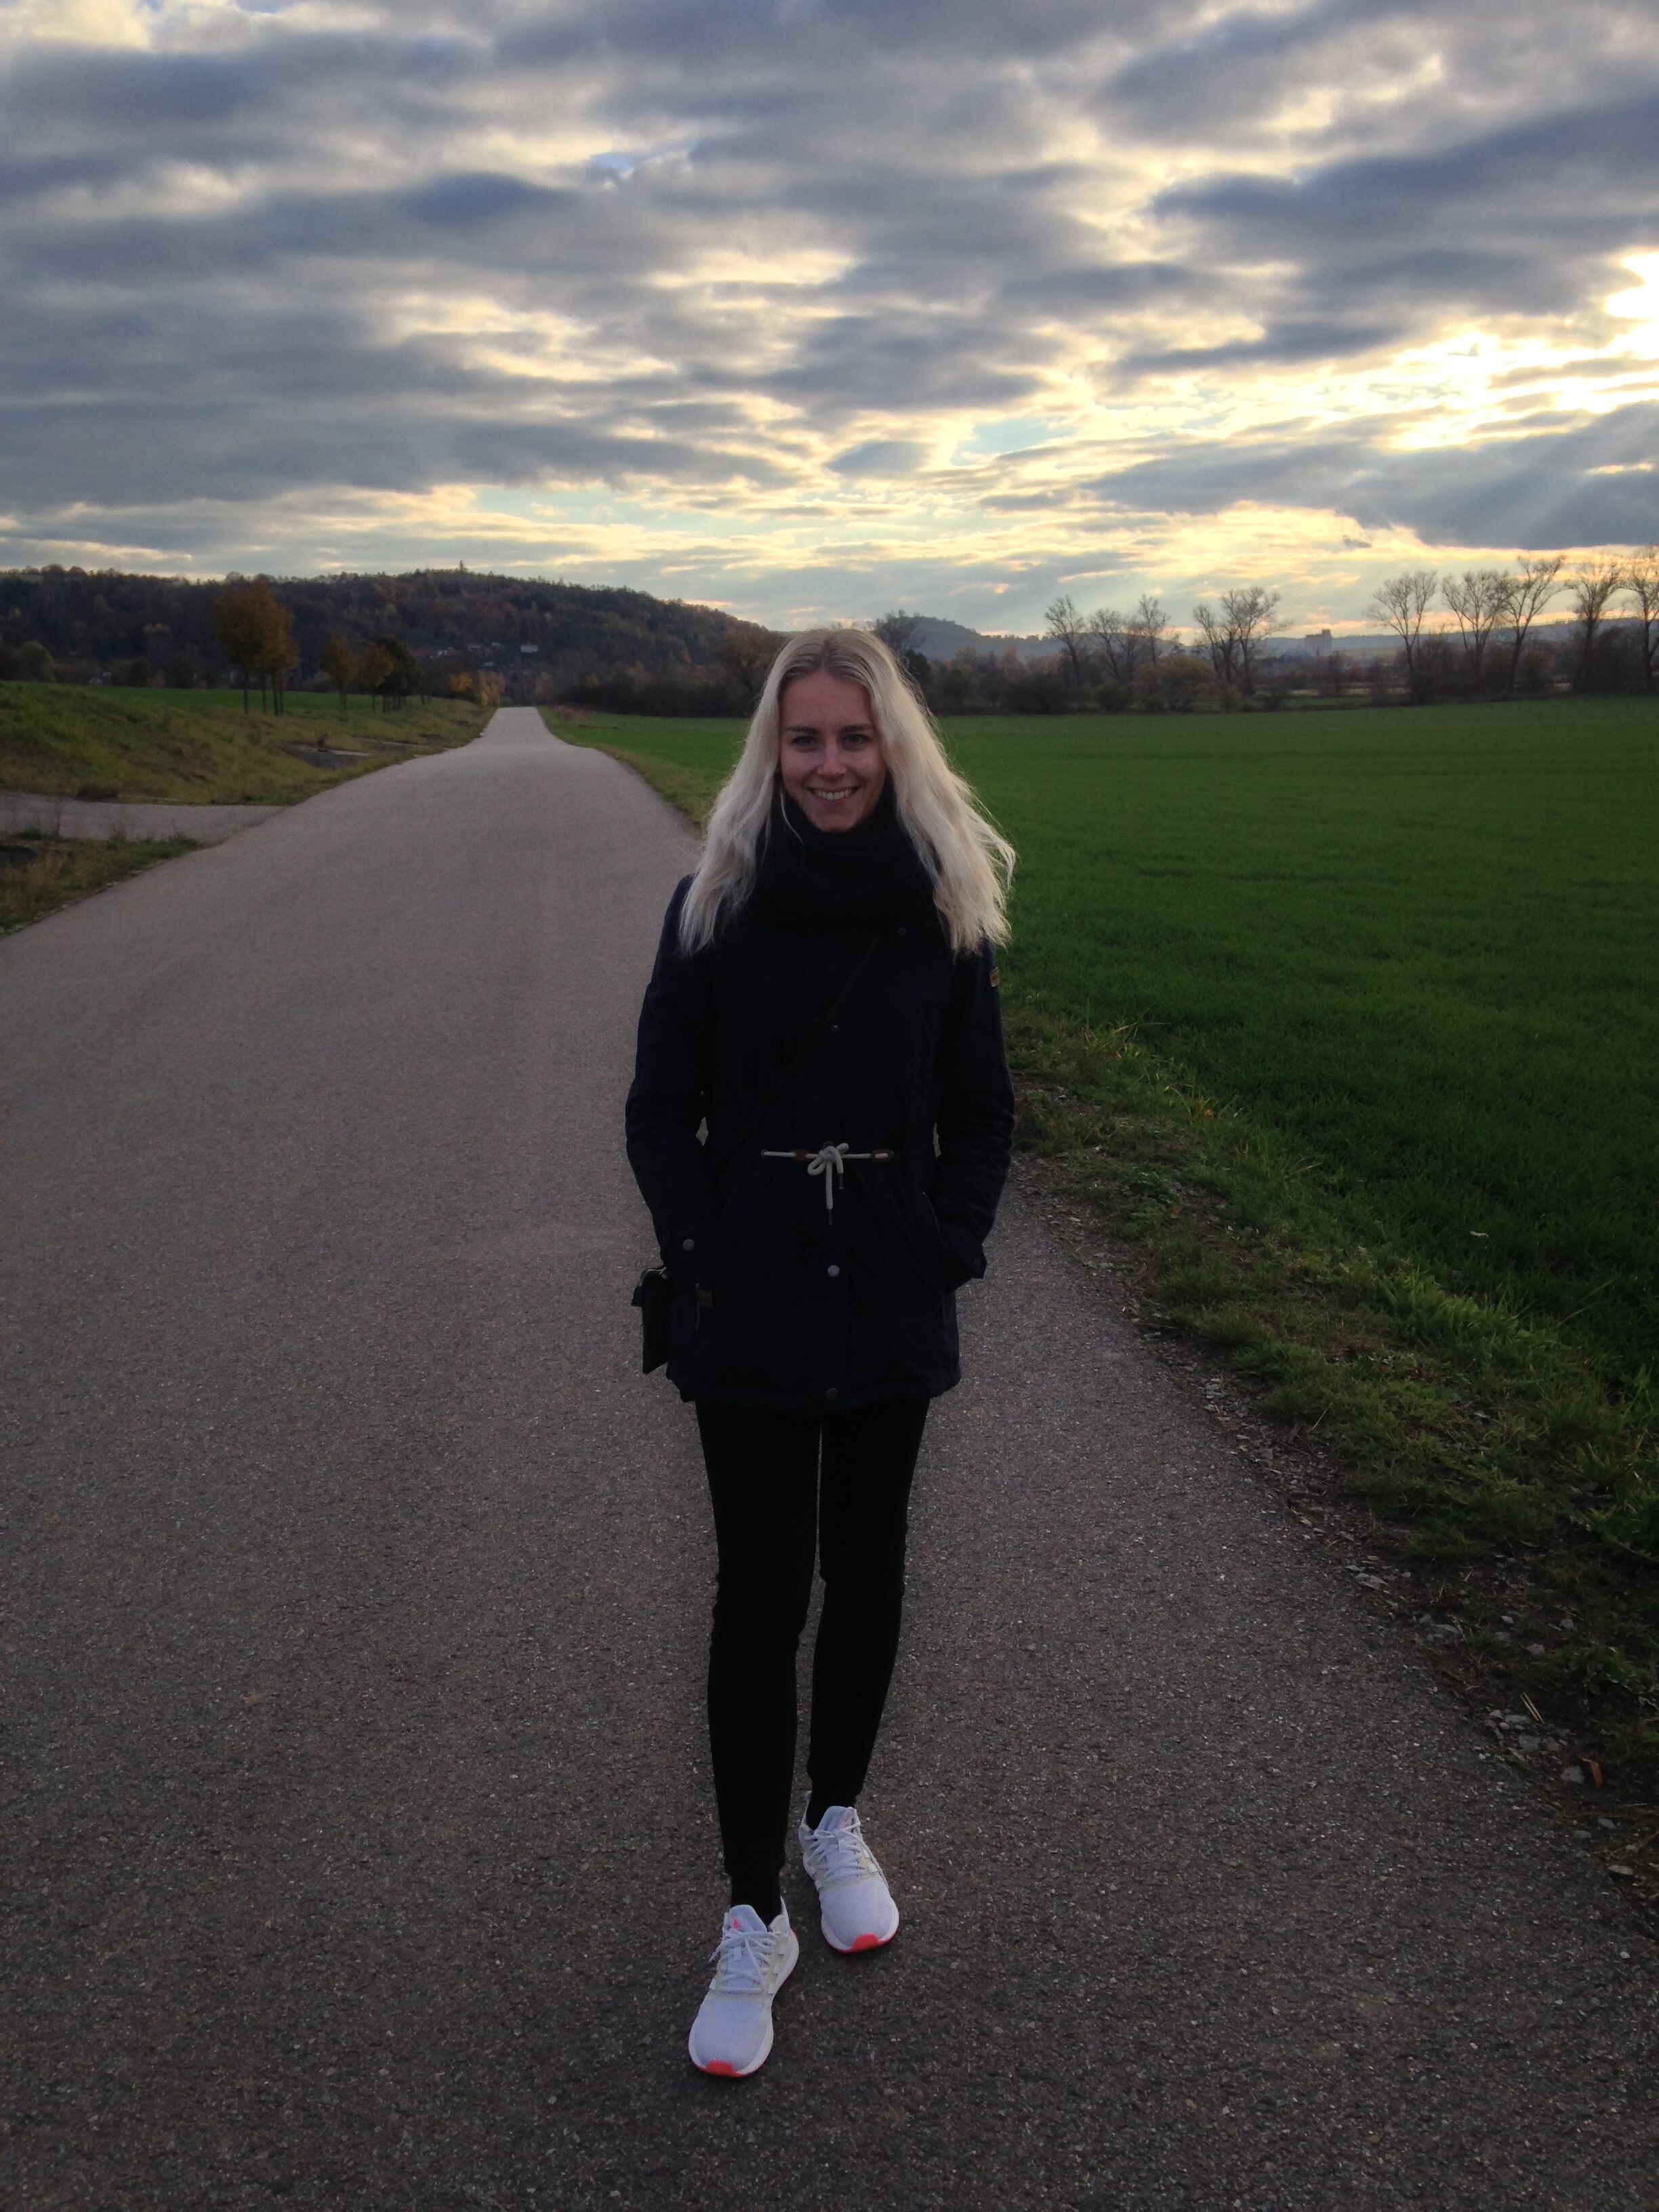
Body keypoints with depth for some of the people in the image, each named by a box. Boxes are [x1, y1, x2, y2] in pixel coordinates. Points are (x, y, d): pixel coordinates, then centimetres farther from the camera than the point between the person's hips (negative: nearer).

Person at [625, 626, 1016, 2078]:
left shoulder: (944, 908, 0)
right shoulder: (717, 901, -4)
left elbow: (984, 1115, 6)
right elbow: (660, 1110, -1)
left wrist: (950, 1247, -5)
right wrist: (701, 1253, -10)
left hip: (892, 1307, 2)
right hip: (752, 1310, -2)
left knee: (865, 1571, 16)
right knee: (760, 1598, 2)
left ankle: (839, 1820, 41)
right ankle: (754, 1922, 18)